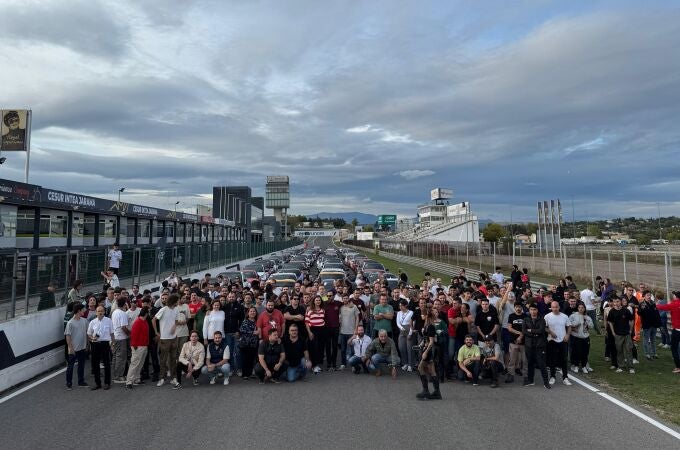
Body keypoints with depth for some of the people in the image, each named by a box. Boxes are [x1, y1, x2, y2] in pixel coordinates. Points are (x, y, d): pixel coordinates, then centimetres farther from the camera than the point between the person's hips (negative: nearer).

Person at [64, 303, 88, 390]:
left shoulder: (84, 321, 3)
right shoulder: (70, 323, -14)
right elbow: (68, 336, -12)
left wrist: (86, 345, 11)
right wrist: (70, 348, -15)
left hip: (82, 348, 5)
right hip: (74, 349, -5)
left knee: (81, 365, 14)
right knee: (70, 366, 5)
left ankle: (81, 382, 25)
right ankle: (69, 383, 15)